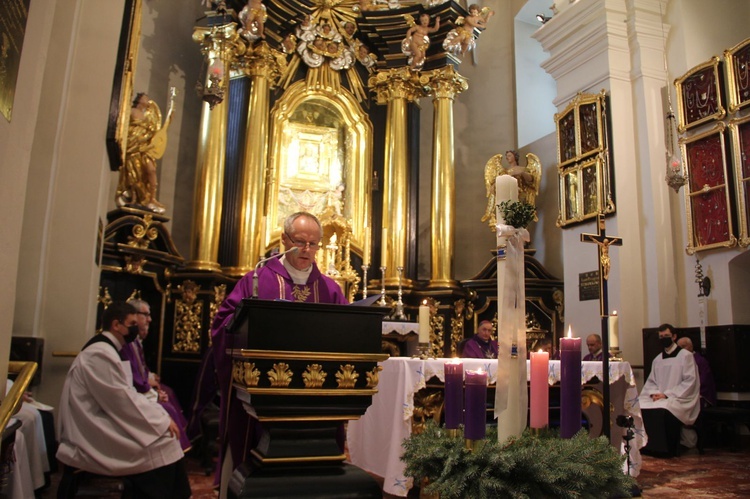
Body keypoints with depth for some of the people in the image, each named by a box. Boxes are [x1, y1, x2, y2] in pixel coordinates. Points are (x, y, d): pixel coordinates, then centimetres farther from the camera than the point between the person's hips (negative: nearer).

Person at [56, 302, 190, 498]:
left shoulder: (106, 350, 14)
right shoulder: (101, 354, -18)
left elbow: (123, 395, 14)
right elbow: (123, 401, -21)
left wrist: (160, 415, 4)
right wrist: (162, 420, -13)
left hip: (96, 429, 10)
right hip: (92, 439, -10)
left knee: (161, 432, 2)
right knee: (164, 442, -14)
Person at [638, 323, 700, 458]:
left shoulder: (686, 356, 0)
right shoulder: (657, 360, 18)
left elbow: (690, 382, -9)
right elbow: (651, 382, 17)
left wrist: (666, 394, -15)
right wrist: (654, 393, -7)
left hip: (679, 399, -5)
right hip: (658, 398, 5)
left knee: (663, 411, -35)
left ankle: (666, 450, -18)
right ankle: (647, 447, -15)